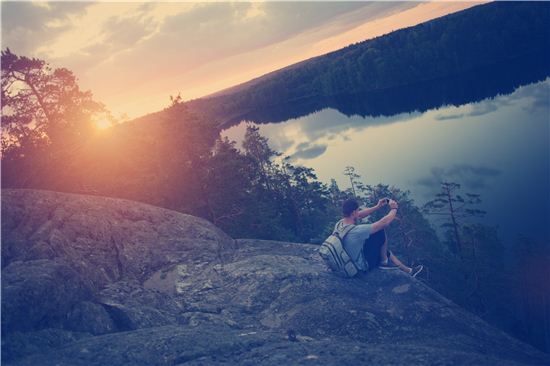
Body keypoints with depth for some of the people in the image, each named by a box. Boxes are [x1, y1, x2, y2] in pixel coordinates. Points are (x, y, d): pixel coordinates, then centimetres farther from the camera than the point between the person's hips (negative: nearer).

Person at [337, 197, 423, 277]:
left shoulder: (339, 224, -13)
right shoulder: (356, 231, -37)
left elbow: (359, 215, 6)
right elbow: (385, 222, -29)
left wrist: (377, 207, 4)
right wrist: (394, 208, -12)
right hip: (364, 265, -8)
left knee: (384, 250, 24)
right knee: (381, 232, -12)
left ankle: (408, 271, 40)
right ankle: (384, 262, 8)